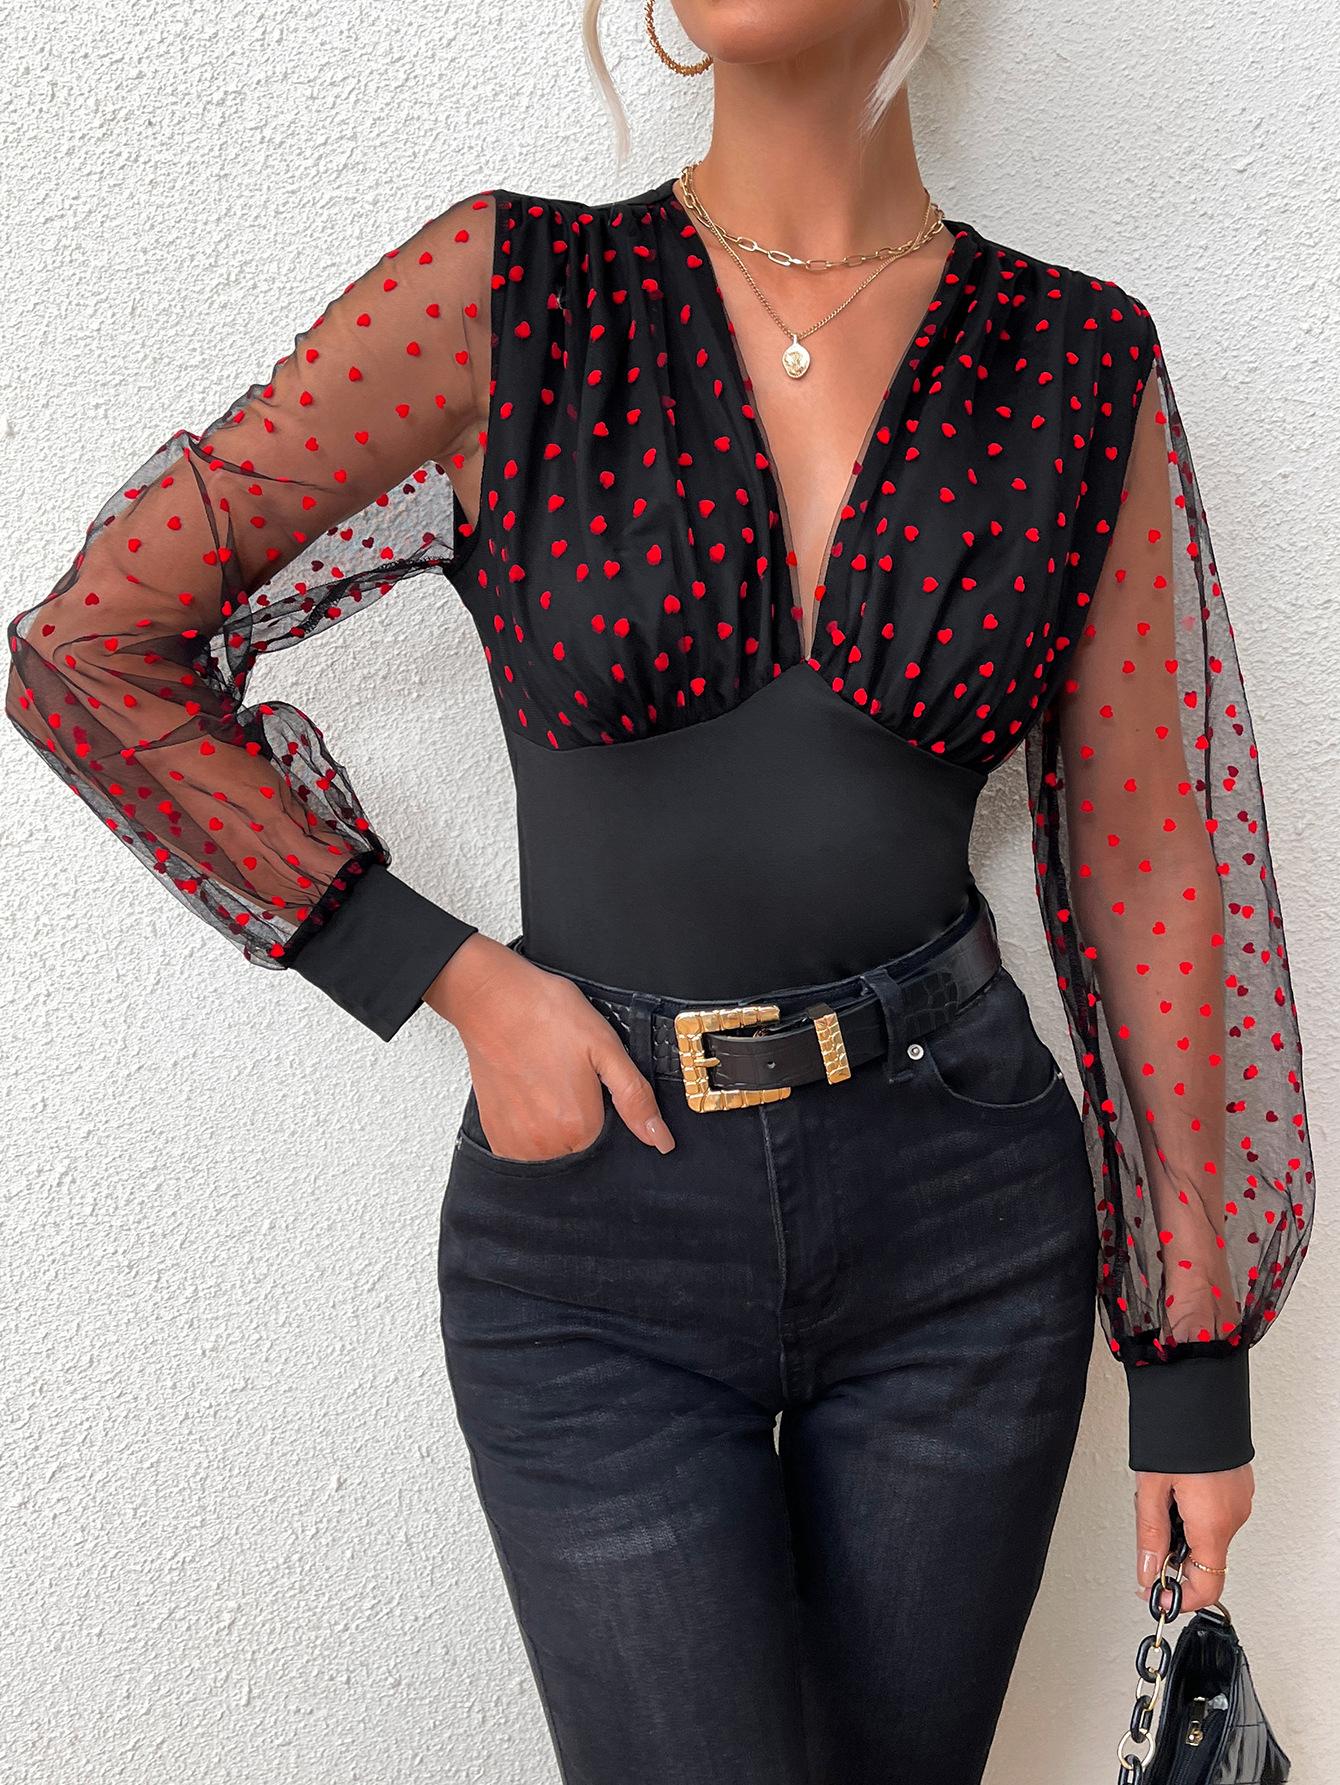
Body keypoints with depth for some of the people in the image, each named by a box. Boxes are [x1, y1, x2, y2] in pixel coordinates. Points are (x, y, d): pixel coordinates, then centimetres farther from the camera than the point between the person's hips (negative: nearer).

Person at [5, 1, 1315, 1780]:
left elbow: (1148, 867, 1)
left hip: (963, 1223, 2)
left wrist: (1200, 1349, 4)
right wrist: (456, 980, -9)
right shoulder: (508, 291, -7)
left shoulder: (1083, 364, -2)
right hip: (600, 1248, -1)